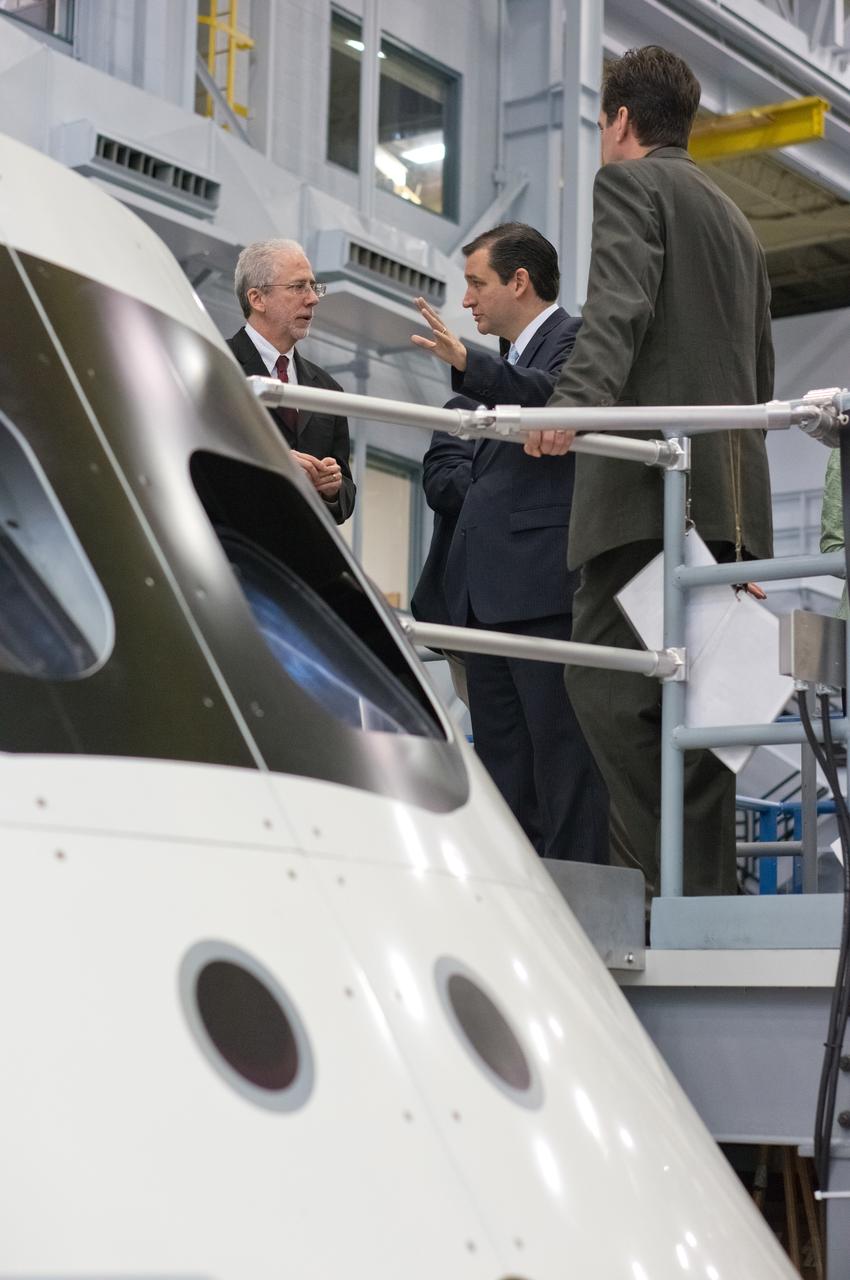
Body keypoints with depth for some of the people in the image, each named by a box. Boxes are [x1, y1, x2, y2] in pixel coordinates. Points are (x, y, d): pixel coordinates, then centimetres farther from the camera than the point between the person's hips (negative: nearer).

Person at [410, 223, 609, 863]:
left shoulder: (576, 338, 0)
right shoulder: (509, 363, 27)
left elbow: (551, 399, -23)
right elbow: (443, 462, 30)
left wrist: (466, 362, -35)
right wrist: (475, 487, 9)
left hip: (545, 587, -9)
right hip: (487, 592, 9)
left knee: (562, 755, -11)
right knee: (501, 759, 8)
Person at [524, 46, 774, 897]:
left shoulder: (629, 183, 5)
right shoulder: (736, 221, 29)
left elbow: (618, 307, -16)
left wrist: (574, 402, -31)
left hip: (654, 482, -8)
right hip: (733, 497, 8)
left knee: (605, 683, -13)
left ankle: (666, 885, -21)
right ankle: (708, 897, 1)